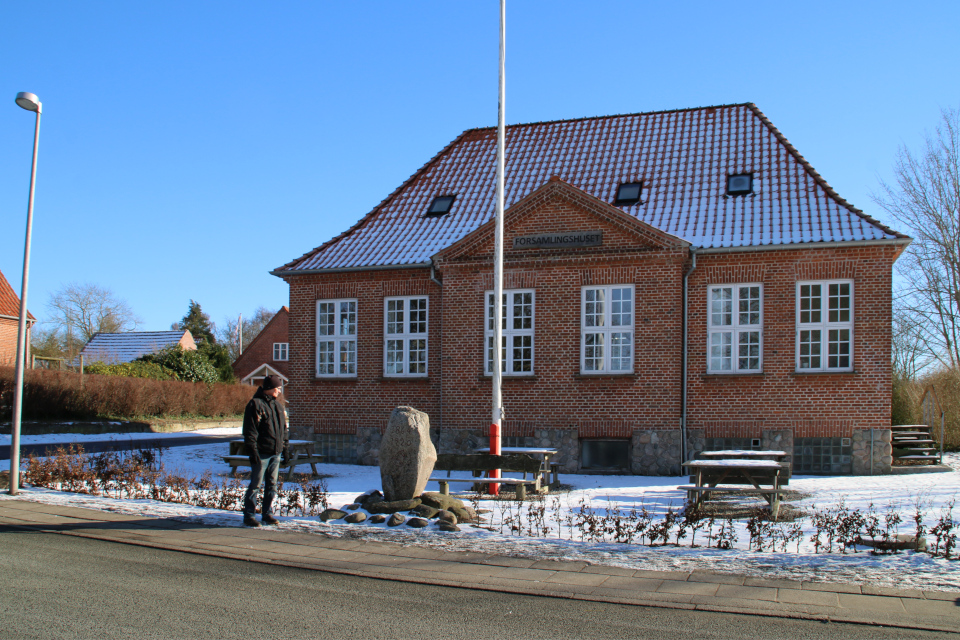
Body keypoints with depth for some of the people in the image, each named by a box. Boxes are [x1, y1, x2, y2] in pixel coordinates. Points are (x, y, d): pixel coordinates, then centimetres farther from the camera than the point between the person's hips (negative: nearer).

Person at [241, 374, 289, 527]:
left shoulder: (277, 404, 16)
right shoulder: (255, 404, -8)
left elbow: (284, 428, 22)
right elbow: (249, 430, -13)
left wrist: (286, 448, 17)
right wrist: (253, 451, -18)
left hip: (276, 453, 7)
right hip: (261, 453, -7)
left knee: (272, 485, 10)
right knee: (255, 484, -3)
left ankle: (268, 514, 18)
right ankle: (249, 516, 4)